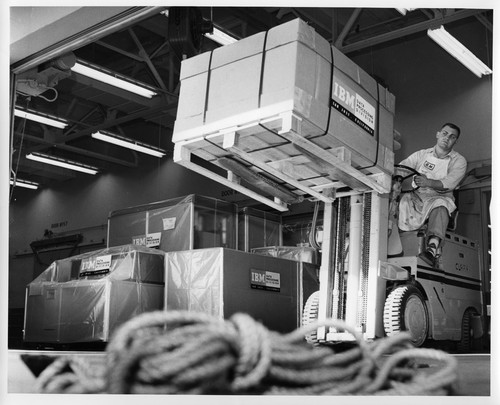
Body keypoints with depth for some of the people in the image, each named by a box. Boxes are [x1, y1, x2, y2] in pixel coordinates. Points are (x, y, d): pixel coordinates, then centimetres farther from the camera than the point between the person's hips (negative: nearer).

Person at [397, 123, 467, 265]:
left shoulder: (459, 161, 9)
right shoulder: (421, 154, 18)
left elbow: (449, 184, -9)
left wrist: (429, 182, -29)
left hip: (439, 196, -3)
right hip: (416, 197, 3)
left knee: (440, 205, -39)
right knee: (400, 200, -30)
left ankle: (433, 248, -59)